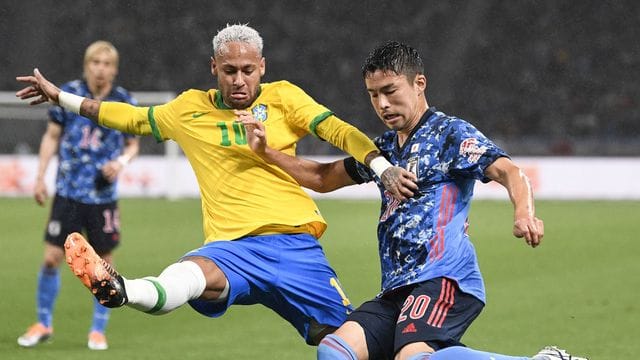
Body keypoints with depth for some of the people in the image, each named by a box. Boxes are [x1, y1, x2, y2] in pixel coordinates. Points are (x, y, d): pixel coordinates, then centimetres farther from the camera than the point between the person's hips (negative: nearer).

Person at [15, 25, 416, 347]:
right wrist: (59, 96, 35)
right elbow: (130, 117, 31)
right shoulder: (190, 109, 17)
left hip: (296, 244, 2)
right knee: (189, 276, -38)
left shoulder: (283, 97, 11)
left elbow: (337, 130, -1)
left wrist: (383, 167, -18)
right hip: (232, 247, -1)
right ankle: (117, 290, -68)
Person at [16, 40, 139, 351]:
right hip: (68, 193, 0)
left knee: (104, 262, 3)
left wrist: (121, 161, -12)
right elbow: (52, 136, 7)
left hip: (103, 195, 0)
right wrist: (40, 178, 3)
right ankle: (43, 324, 15)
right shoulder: (68, 93, -3)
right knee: (51, 257, -3)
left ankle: (98, 330, 19)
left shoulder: (125, 103, -2)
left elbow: (132, 144, 9)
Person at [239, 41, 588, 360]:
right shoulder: (383, 148, 24)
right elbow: (323, 178, 37)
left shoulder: (450, 132, 0)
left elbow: (508, 172, -14)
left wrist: (524, 213, -36)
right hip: (396, 291, 8)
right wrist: (265, 152, 24)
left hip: (444, 280, -8)